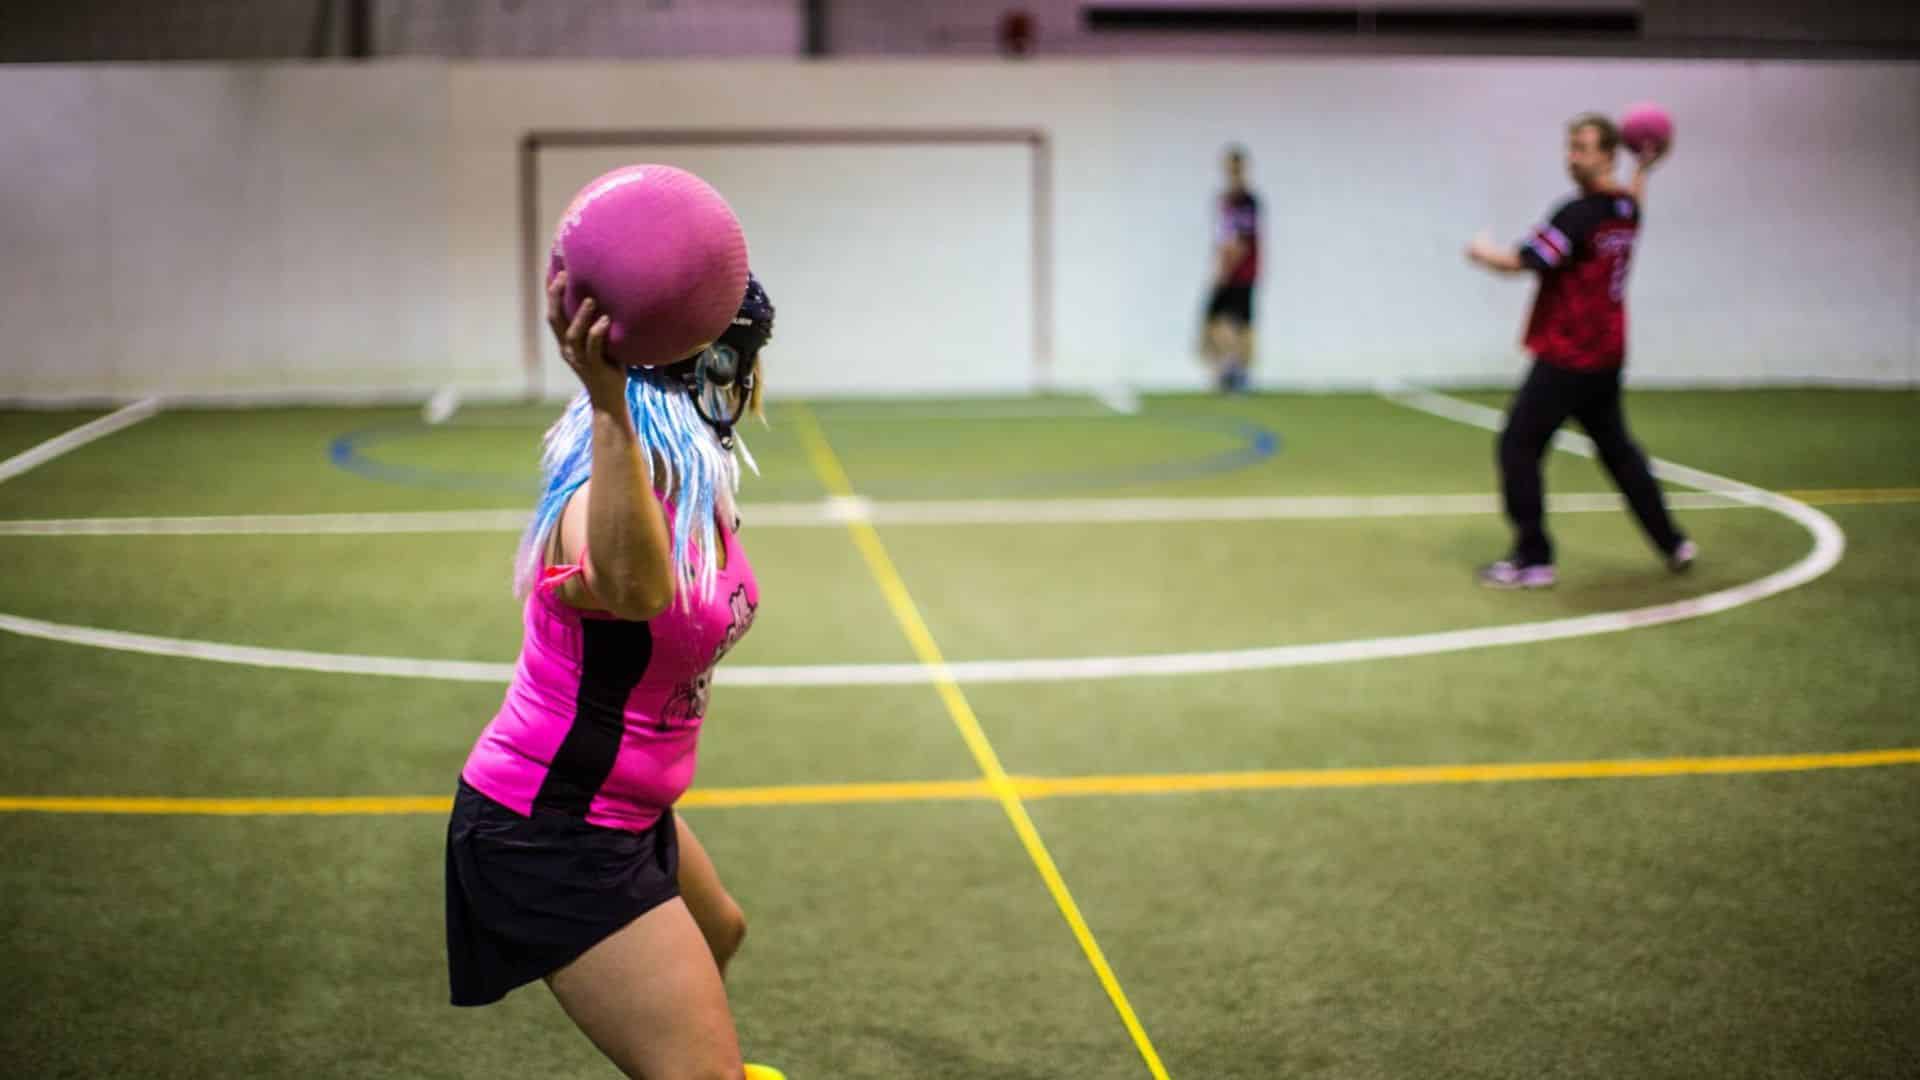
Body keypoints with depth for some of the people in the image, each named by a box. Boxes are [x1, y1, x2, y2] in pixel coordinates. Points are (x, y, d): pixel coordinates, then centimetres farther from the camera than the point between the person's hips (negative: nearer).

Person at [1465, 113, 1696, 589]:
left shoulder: (1578, 214, -19)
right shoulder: (1626, 207, 7)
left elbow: (1520, 262, -19)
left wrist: (1483, 252, 0)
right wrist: (1644, 169, 48)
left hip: (1567, 358, -9)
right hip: (1607, 357, 9)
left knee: (1518, 446, -3)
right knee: (1617, 448, 20)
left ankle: (1533, 559, -3)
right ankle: (1672, 543, 26)